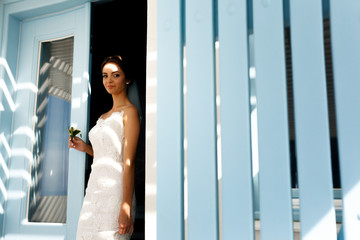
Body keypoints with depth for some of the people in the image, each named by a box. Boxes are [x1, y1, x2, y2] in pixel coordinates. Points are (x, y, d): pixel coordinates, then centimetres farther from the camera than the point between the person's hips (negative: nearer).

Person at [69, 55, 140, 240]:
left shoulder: (129, 111, -5)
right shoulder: (104, 116, 19)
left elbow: (129, 162, -14)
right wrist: (86, 148, 9)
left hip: (114, 190, -7)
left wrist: (126, 207, -19)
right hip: (94, 191, 8)